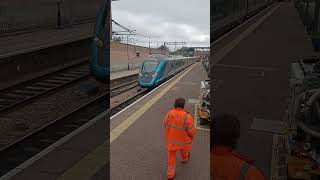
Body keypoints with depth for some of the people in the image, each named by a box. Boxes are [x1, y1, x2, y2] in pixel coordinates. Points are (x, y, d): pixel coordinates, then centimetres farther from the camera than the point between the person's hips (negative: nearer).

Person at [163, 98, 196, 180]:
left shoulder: (169, 114, -22)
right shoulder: (187, 117, -31)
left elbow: (165, 124, -3)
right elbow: (192, 131, -21)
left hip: (171, 139, 1)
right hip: (183, 139, -1)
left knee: (171, 156, 22)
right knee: (183, 148, 33)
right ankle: (184, 159, 64)